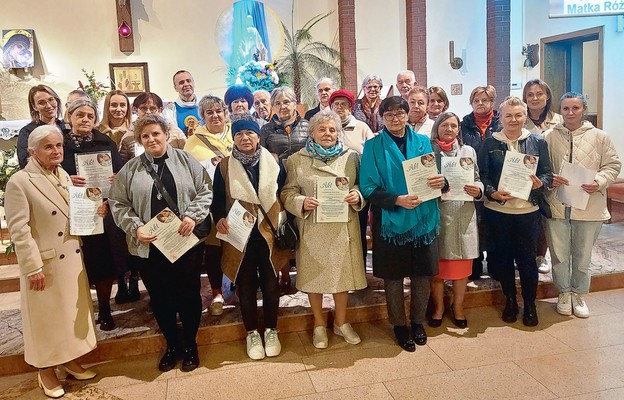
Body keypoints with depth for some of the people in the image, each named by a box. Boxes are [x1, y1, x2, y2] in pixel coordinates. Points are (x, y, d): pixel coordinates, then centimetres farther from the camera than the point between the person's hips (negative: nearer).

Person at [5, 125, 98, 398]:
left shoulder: (65, 176, 7)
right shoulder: (19, 182, -14)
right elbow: (19, 230, -16)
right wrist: (33, 267, -18)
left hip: (73, 259, 7)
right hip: (45, 263, -6)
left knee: (72, 312, 17)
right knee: (47, 316, 9)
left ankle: (70, 361, 35)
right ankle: (45, 370, 28)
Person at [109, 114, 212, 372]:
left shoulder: (186, 161, 4)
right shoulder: (130, 169, 6)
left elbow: (205, 191, 2)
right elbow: (118, 204, 3)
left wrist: (192, 216, -13)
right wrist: (135, 227, -11)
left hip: (186, 242, -1)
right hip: (149, 246, 1)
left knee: (188, 295, 7)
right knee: (160, 298, 11)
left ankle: (190, 345, 28)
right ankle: (171, 345, 32)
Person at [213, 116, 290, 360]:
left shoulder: (273, 163, 2)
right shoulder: (224, 166, 1)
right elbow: (218, 200, 3)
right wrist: (219, 219, -15)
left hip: (269, 235, 0)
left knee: (271, 285, 8)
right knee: (246, 287, 8)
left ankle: (271, 331, 27)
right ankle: (252, 333, 26)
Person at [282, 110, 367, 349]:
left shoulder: (350, 157, 7)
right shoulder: (297, 160, 3)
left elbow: (362, 186, 11)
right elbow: (288, 193, 2)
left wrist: (357, 196, -10)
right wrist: (302, 202, -17)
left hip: (343, 227, 2)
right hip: (312, 227, -1)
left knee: (343, 272, 9)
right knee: (314, 274, 7)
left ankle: (341, 322, 30)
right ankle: (319, 325, 27)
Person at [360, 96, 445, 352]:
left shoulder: (423, 142, 7)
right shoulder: (374, 146, -2)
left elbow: (434, 177, 8)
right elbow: (368, 187, -9)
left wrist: (440, 182, -16)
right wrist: (396, 200, -23)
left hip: (423, 218, 3)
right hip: (390, 220, -2)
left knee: (422, 273, 10)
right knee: (393, 275, 8)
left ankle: (418, 321, 32)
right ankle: (399, 325, 27)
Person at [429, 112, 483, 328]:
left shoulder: (468, 151, 11)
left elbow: (478, 181, 12)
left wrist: (477, 190, -9)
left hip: (463, 216, 2)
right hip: (437, 215, -2)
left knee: (462, 266, 9)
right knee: (436, 266, 6)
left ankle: (458, 307, 29)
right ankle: (438, 307, 26)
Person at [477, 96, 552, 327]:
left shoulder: (537, 142, 3)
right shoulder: (490, 143, 1)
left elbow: (547, 173, 4)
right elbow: (482, 174, -1)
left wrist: (540, 183, -17)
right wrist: (493, 192, -17)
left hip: (527, 210, 0)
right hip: (497, 210, 0)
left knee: (527, 258, 5)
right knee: (503, 256, 10)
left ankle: (529, 303, 24)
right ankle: (510, 300, 28)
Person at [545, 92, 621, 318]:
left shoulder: (599, 136, 1)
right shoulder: (549, 136, 0)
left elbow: (613, 165, 4)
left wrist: (599, 182, -13)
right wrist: (549, 179, -16)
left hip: (589, 207, 0)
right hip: (556, 205, 0)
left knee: (582, 256, 12)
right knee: (559, 255, 9)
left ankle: (578, 294, 31)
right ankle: (564, 293, 29)